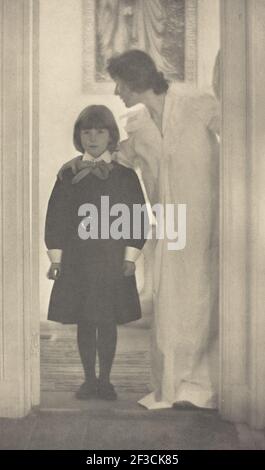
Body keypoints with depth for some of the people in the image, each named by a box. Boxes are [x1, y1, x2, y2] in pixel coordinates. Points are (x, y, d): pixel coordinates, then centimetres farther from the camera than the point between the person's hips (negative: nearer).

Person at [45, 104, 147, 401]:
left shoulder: (125, 175, 2)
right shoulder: (69, 174, 5)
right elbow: (56, 216, 5)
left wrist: (130, 256, -5)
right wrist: (56, 257, 0)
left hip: (113, 262, -1)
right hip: (77, 262, 1)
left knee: (108, 323, 5)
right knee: (84, 323, 8)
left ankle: (105, 380, 21)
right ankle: (89, 380, 22)